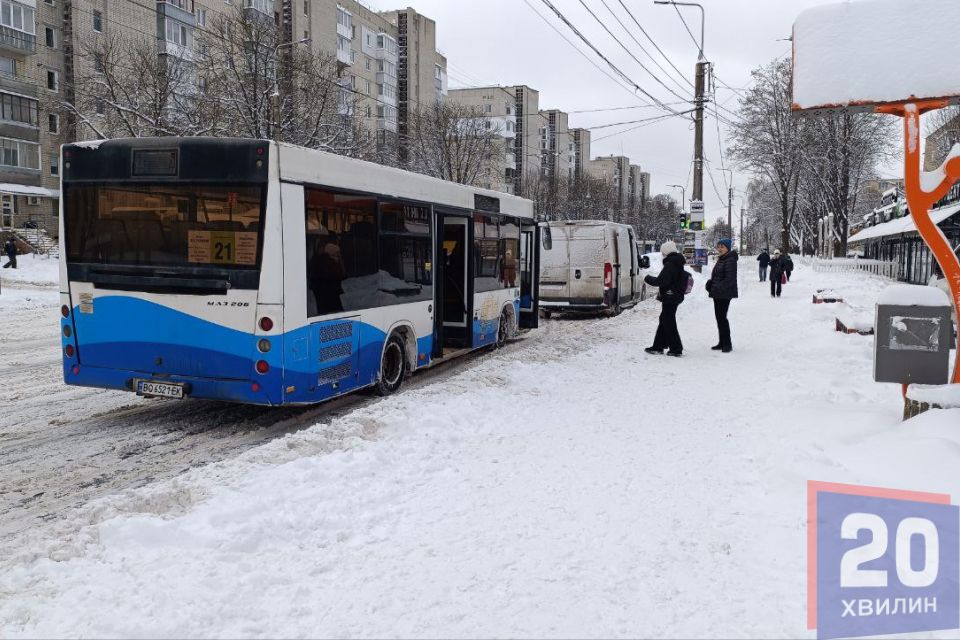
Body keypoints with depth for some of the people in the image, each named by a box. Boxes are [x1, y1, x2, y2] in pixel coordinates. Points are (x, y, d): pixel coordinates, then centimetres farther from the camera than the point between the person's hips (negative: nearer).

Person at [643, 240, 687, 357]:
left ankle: (676, 349, 0)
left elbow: (661, 281, -24)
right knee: (664, 321, 16)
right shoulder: (678, 264, 12)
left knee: (669, 323, -3)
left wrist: (647, 278, -10)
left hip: (669, 298, -10)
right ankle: (658, 346, 24)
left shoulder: (670, 264, -19)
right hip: (676, 296, 10)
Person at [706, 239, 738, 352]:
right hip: (718, 294, 10)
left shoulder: (730, 261, -15)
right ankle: (722, 343, 21)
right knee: (719, 317, 12)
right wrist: (710, 283, 4)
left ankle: (727, 344, -1)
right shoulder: (720, 260, 15)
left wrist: (718, 288, -23)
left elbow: (730, 279, -21)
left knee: (722, 317, -9)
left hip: (725, 294, -10)